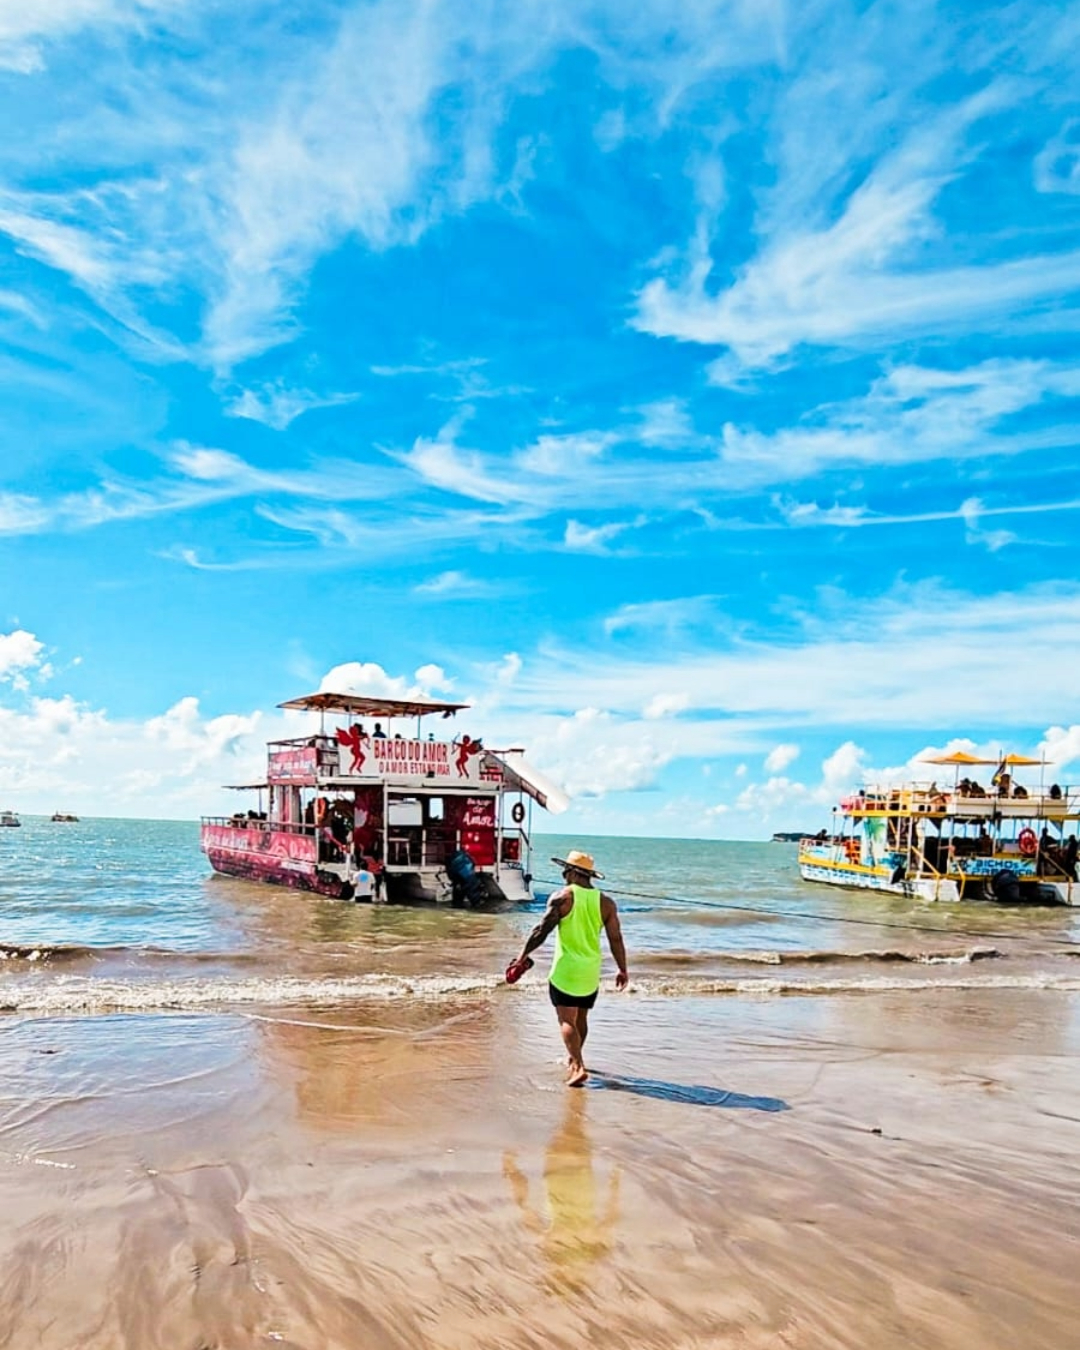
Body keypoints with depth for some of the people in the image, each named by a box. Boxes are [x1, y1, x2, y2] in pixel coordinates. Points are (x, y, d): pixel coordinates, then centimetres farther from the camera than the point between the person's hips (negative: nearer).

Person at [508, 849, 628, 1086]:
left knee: (567, 1020, -3)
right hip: (591, 972, 5)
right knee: (581, 1017, 21)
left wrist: (522, 956, -4)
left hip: (565, 970, -5)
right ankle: (574, 1058, 38)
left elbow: (541, 931, -12)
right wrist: (622, 969, 11)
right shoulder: (605, 902, 1)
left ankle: (578, 1067, -16)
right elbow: (615, 939, 2)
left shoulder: (562, 897, -10)